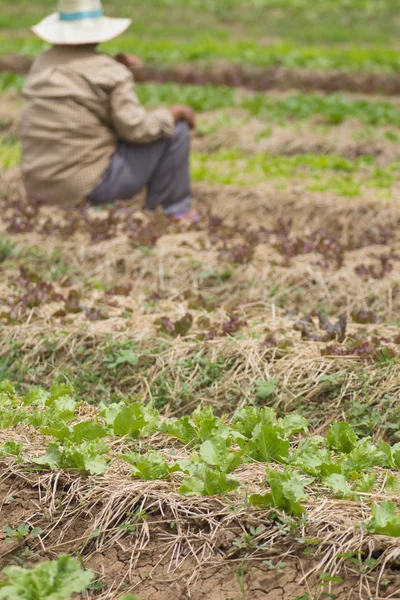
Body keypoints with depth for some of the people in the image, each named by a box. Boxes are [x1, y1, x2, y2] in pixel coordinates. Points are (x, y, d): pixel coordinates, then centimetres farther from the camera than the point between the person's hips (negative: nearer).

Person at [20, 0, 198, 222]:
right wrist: (176, 112, 3)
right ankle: (173, 212, 12)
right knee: (175, 129, 4)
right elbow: (137, 130, -14)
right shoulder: (112, 74, -11)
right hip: (90, 184, -7)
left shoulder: (44, 63, 10)